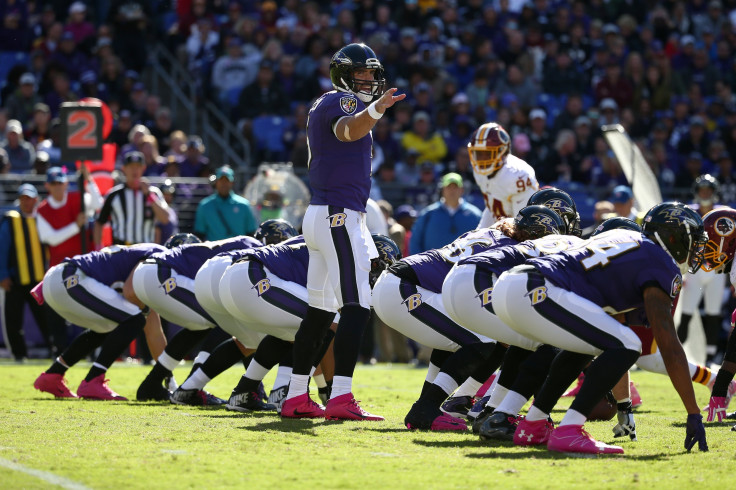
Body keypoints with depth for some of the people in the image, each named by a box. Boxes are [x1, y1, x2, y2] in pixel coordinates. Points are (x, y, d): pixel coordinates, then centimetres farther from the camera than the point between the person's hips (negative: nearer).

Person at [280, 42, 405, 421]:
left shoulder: (322, 107, 20)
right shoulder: (340, 101, -9)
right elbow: (348, 130, -34)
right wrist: (377, 109, -51)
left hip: (321, 216, 11)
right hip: (338, 215, -11)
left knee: (320, 311, 13)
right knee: (356, 306, -16)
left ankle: (296, 397, 15)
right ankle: (341, 398, -24)